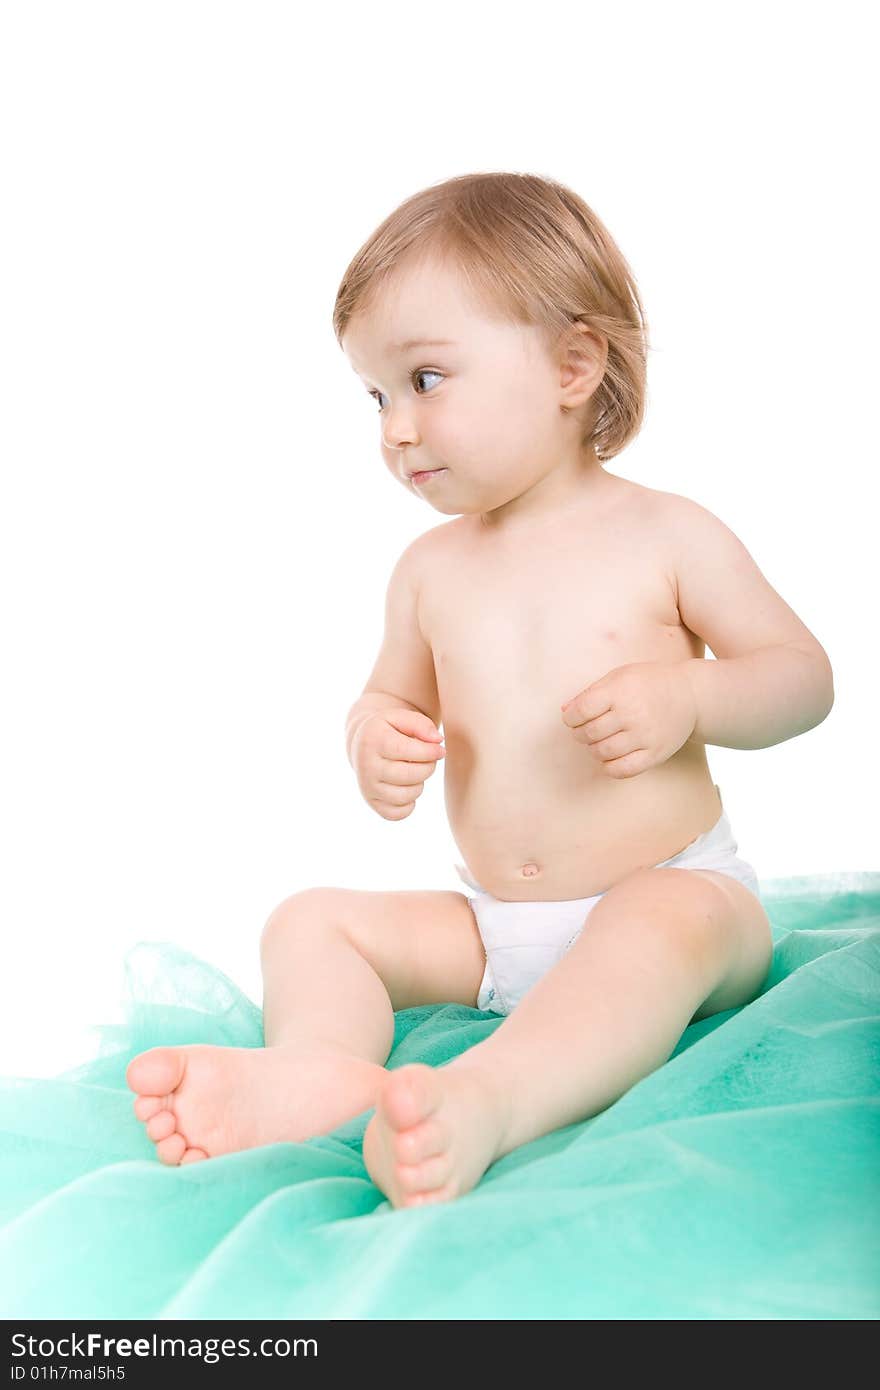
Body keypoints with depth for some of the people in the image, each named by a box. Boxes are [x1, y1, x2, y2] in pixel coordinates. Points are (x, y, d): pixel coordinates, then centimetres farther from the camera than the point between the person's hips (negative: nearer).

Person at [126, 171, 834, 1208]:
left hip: (673, 888, -4)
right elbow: (396, 700, 17)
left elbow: (804, 674, -1)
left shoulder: (665, 534, -4)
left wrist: (685, 695, -21)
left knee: (666, 930, -38)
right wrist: (376, 742, -8)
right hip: (494, 928, 5)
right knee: (309, 919, -8)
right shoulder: (430, 568, 7)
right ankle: (321, 1066, -37)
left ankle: (488, 1098, -57)